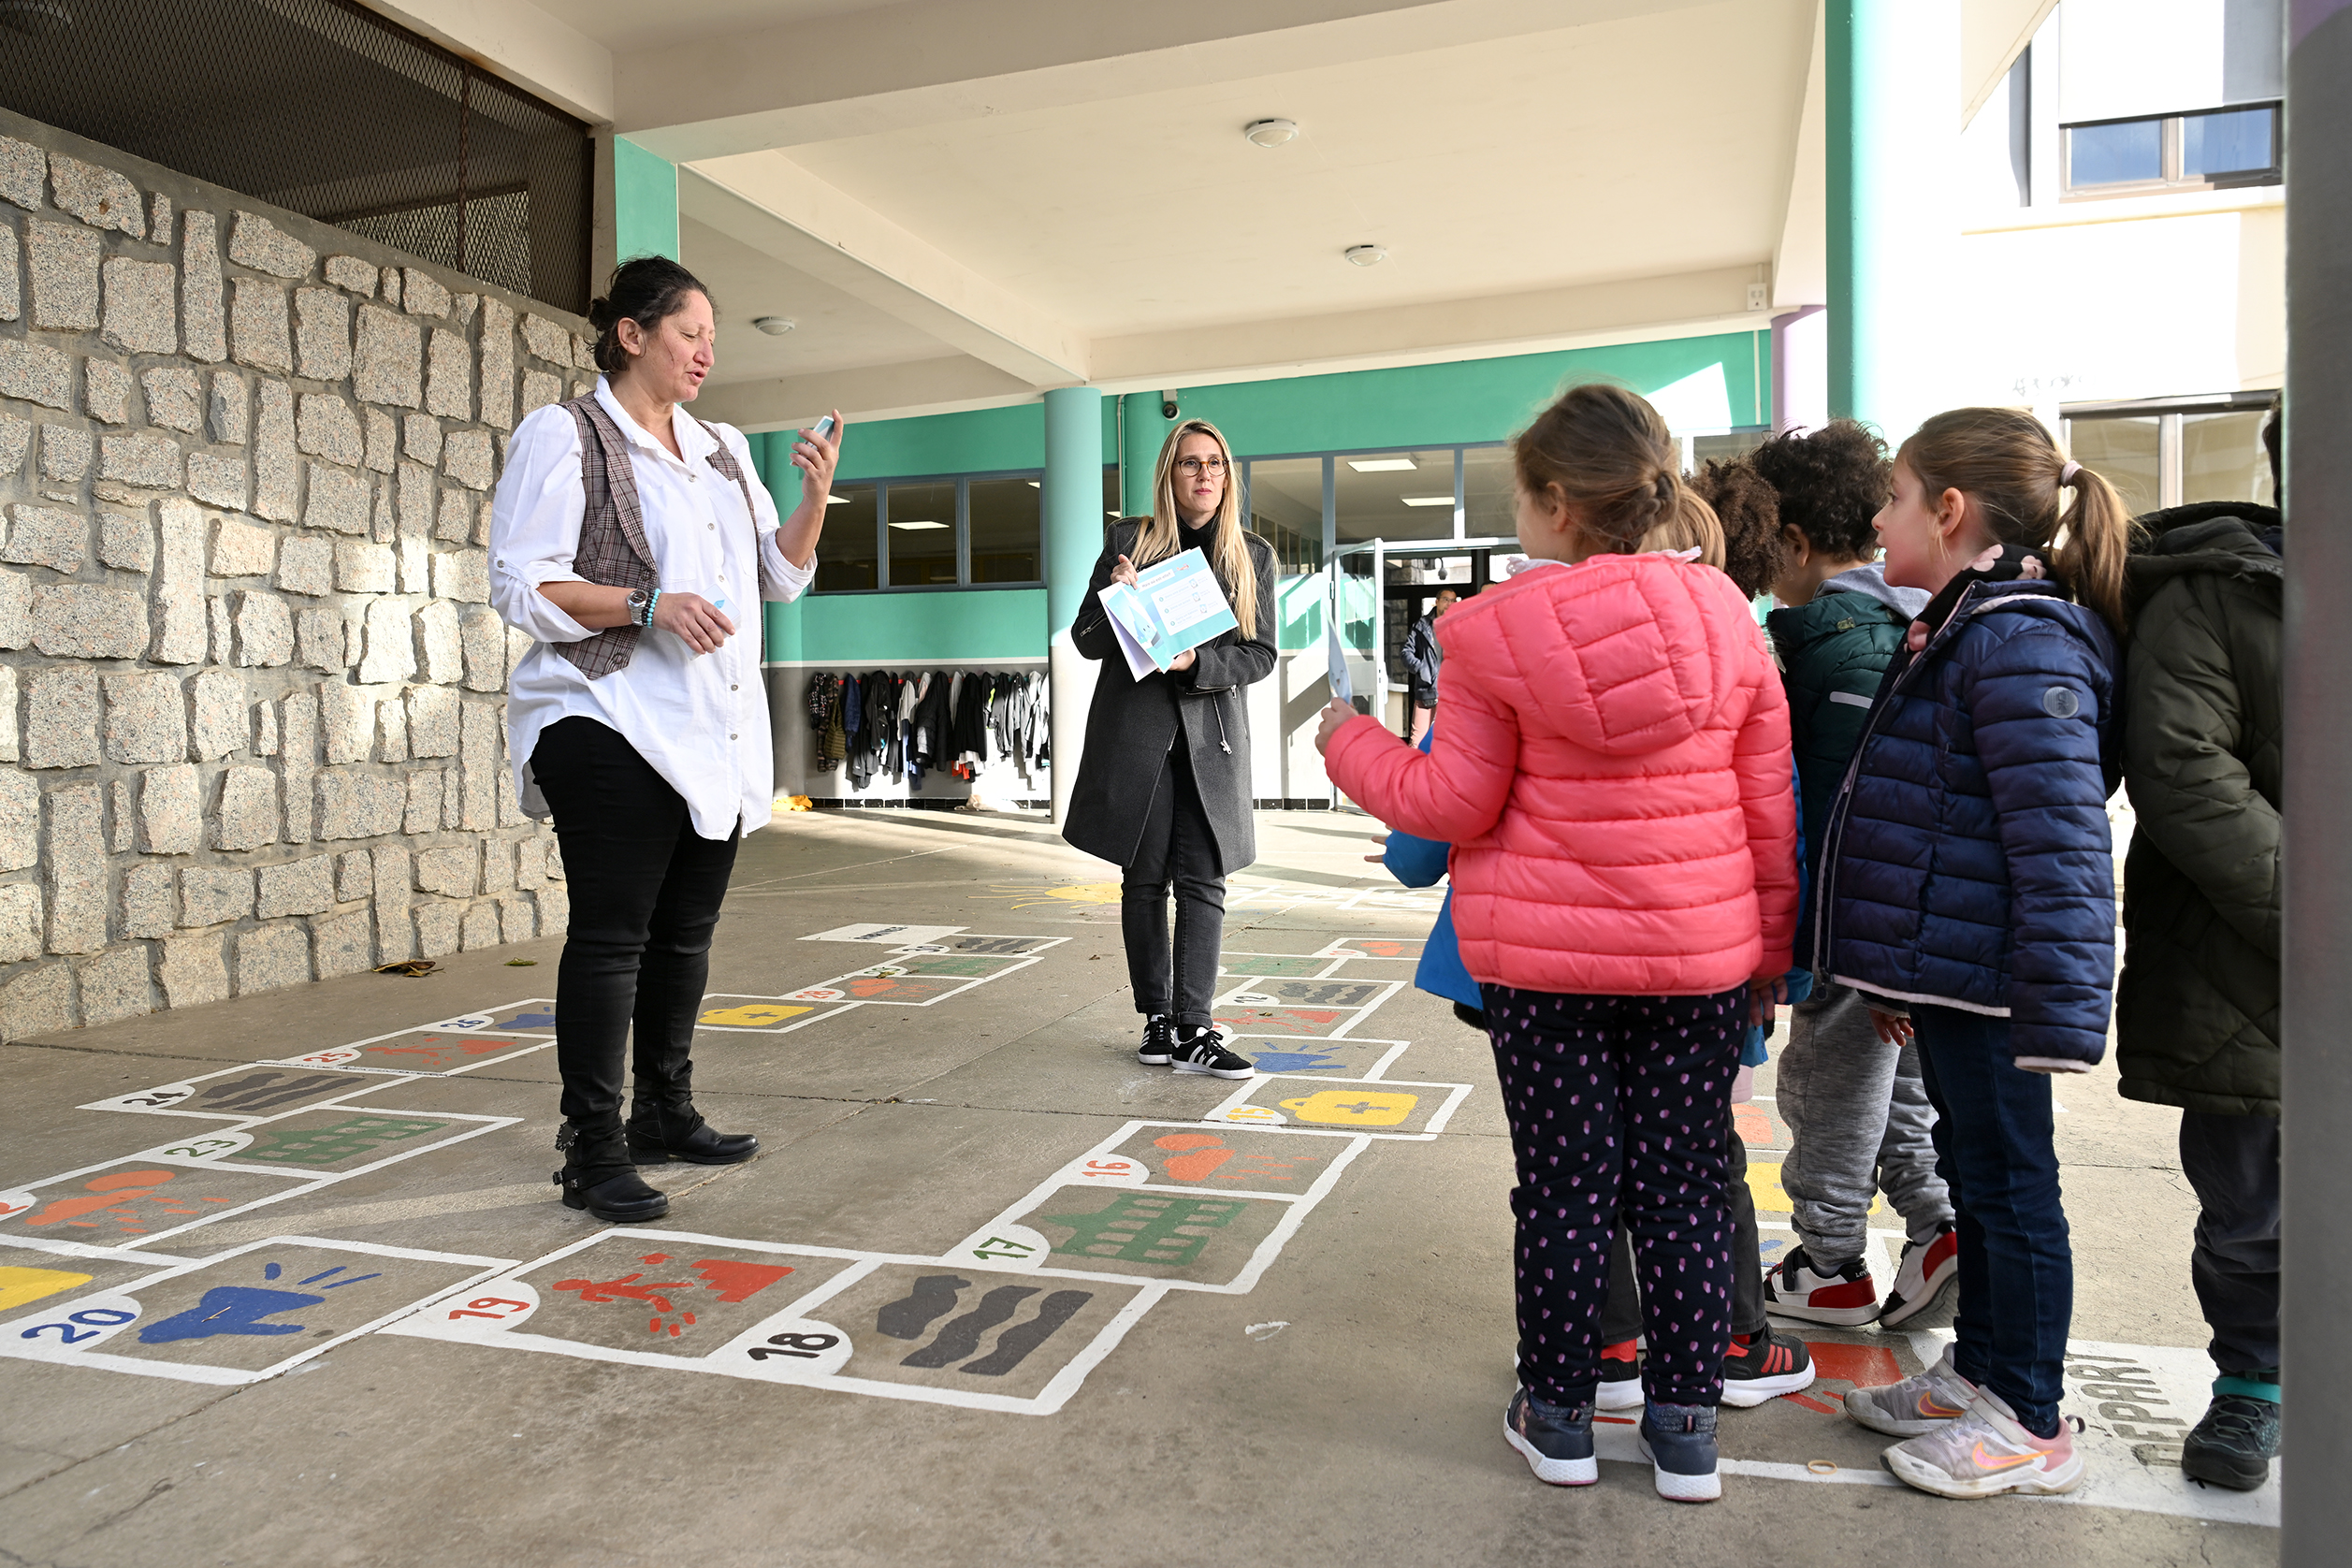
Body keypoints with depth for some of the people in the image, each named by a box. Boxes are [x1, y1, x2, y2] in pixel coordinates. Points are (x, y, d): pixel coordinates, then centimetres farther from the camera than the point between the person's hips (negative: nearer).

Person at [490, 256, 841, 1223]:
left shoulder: (722, 451, 19)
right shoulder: (562, 436, -1)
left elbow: (780, 574, 21)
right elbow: (521, 586, -9)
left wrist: (815, 497, 3)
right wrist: (646, 605, -21)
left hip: (717, 735, 7)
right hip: (614, 729, -7)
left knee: (686, 930, 12)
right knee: (611, 933, -6)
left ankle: (665, 1112, 26)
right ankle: (593, 1151, 2)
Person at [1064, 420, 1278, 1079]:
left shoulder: (1253, 556, 8)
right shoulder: (1128, 541, 5)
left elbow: (1260, 654, 4)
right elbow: (1085, 640, 6)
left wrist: (1196, 662, -15)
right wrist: (1113, 598, -15)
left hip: (1211, 733, 1)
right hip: (1135, 729, 0)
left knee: (1202, 882, -4)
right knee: (1144, 880, 4)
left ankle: (1194, 1030, -1)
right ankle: (1158, 1019, 14)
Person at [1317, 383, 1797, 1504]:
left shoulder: (1495, 629, -10)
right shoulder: (1725, 618, 2)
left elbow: (1456, 802, -8)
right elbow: (1769, 807, 5)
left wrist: (1351, 747, 9)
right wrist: (1769, 947, 15)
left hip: (1543, 955, -2)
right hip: (1698, 953, 3)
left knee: (1564, 1186, 9)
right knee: (1684, 1183, 12)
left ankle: (1559, 1415, 25)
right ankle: (1685, 1424, 24)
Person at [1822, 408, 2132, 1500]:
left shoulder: (2022, 645, -19)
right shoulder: (1961, 631, 14)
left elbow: (2062, 842, -25)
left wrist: (2062, 1011, -25)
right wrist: (1897, 973, 24)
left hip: (1985, 984, -10)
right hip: (1946, 970, 10)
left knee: (2009, 1182, 3)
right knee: (1972, 1170, 20)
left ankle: (2030, 1428, 20)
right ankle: (1979, 1372, 36)